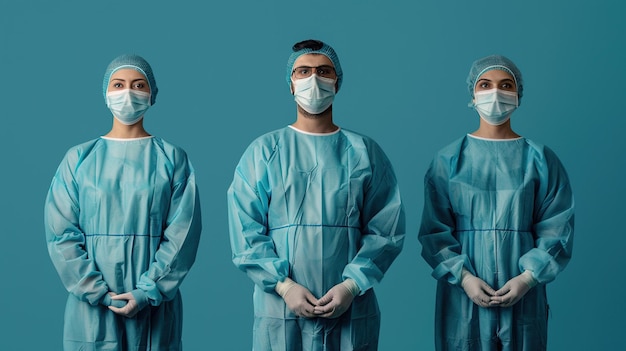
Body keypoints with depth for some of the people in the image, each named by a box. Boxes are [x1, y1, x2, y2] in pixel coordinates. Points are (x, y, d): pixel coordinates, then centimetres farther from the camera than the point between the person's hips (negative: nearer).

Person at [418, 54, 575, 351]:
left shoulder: (540, 159, 2)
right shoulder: (449, 160, 1)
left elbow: (556, 229, -1)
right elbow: (433, 229, -2)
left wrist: (528, 278, -12)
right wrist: (463, 276, -14)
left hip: (523, 296, 0)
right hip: (463, 294, 0)